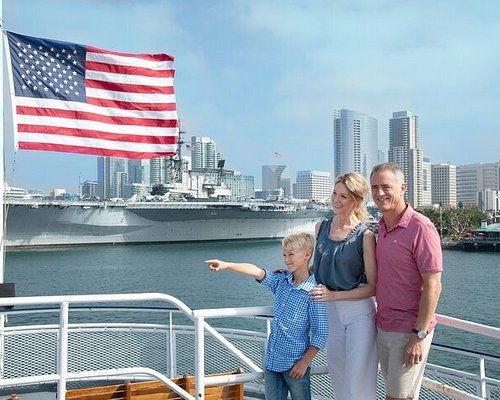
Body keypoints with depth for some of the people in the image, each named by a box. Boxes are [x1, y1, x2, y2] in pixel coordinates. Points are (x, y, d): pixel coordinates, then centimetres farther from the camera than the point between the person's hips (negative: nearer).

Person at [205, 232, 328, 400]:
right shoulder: (281, 280, 2)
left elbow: (320, 333, -14)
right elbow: (256, 272, -10)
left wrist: (305, 362, -13)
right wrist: (226, 265, -23)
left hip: (295, 364, -5)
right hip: (272, 361, 5)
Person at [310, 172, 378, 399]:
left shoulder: (365, 236, -13)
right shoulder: (321, 227, 4)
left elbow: (372, 286, -12)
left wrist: (333, 295, -17)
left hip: (358, 312, -5)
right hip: (329, 311, 5)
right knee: (339, 381, 16)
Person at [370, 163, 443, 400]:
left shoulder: (420, 227, -16)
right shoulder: (382, 227, 9)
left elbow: (433, 287, -18)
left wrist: (419, 335, -19)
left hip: (409, 330, -7)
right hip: (383, 327, 8)